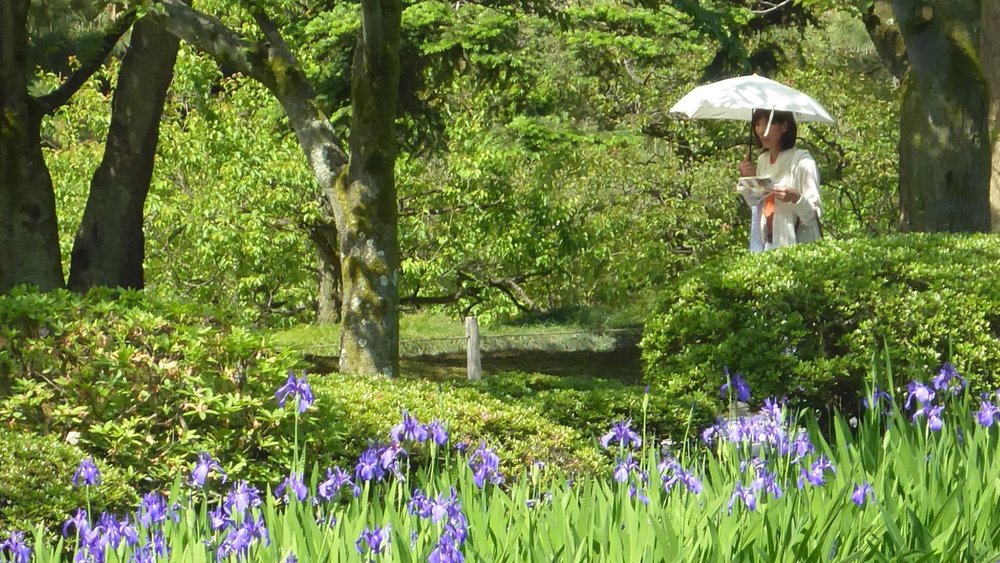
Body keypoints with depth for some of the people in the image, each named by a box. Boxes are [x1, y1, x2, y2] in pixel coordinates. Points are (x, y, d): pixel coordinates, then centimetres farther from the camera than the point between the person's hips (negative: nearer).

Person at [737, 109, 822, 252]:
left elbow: (814, 215, -12)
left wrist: (796, 198, -30)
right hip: (766, 246, 6)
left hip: (796, 245, -6)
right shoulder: (762, 161, 10)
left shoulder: (802, 161, -11)